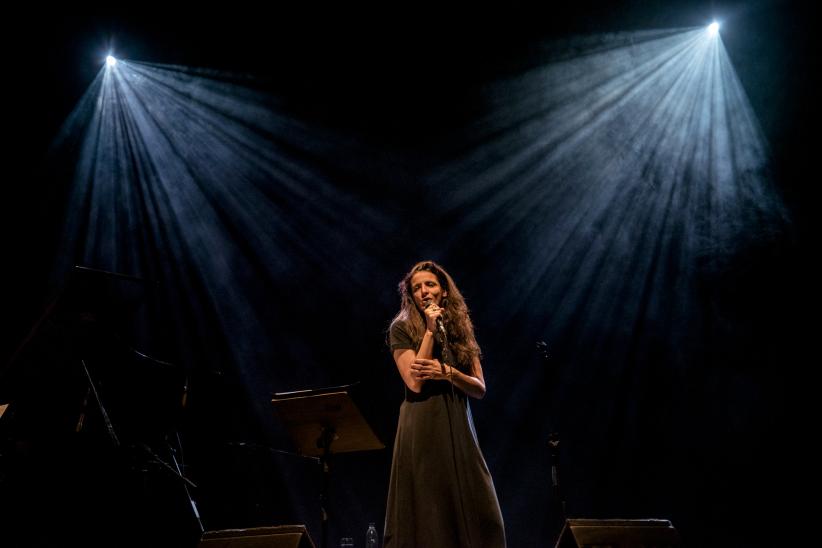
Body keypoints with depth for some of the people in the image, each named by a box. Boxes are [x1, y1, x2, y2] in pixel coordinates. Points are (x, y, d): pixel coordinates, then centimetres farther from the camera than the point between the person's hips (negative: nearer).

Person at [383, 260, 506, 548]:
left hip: (458, 427, 4)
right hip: (423, 428, -4)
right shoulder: (401, 328, -1)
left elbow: (480, 389, 7)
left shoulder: (460, 330, 12)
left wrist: (448, 372, -11)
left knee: (478, 513, 2)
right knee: (426, 516, 0)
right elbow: (415, 383, -14)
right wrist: (430, 330, -12)